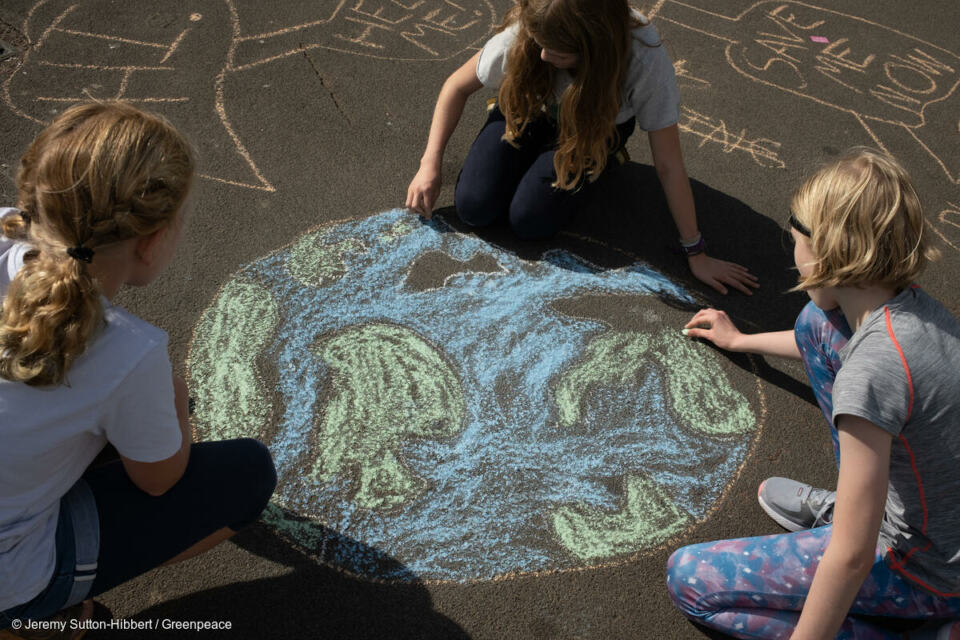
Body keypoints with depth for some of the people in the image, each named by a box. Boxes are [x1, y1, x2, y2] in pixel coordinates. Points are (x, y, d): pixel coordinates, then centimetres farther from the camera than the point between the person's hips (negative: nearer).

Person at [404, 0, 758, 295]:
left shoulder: (643, 60, -38)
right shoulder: (524, 34, -33)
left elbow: (669, 166, -28)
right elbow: (457, 86, -13)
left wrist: (696, 254, -22)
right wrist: (430, 165, -17)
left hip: (596, 127, -2)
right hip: (533, 108, 2)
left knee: (529, 219, -22)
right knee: (473, 206, -16)